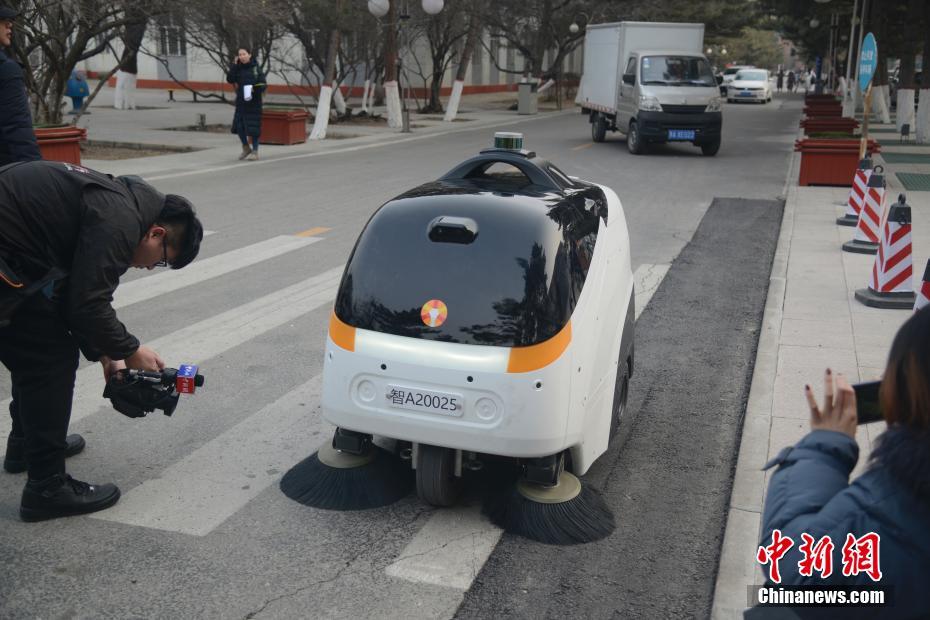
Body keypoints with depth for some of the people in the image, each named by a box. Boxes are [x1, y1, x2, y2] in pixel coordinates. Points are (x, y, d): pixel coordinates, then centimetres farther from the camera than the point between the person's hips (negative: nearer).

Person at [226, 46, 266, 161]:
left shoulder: (256, 68, -4)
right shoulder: (238, 69, 5)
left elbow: (262, 86, -6)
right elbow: (230, 79, -8)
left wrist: (254, 89, -24)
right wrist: (234, 65, -12)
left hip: (253, 102, -3)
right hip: (241, 102, 3)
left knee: (253, 127, -1)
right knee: (239, 126, -1)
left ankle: (255, 151, 12)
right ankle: (246, 148, 21)